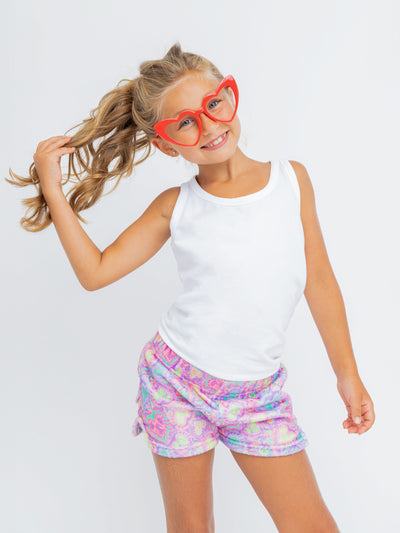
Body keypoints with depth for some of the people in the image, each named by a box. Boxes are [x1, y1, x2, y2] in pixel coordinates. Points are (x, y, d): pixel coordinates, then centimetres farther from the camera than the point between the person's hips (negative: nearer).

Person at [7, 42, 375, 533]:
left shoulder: (292, 178, -2)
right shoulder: (175, 207, -4)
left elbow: (319, 280, 3)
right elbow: (95, 272, -3)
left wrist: (348, 373, 6)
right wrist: (54, 194, -10)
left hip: (258, 395, 1)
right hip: (175, 382, -1)